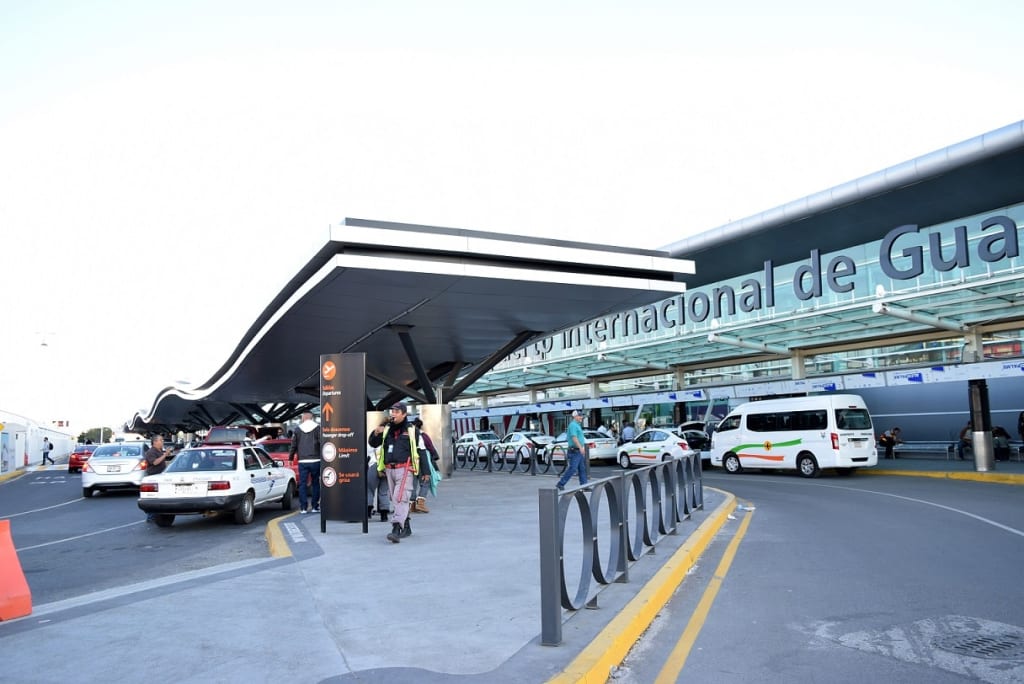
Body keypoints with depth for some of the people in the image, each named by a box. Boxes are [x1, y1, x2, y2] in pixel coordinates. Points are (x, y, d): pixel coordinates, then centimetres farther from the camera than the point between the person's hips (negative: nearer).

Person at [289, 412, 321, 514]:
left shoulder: (297, 430, 6)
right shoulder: (317, 428, -1)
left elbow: (293, 445, 10)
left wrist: (291, 457, 21)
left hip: (303, 461, 1)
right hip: (315, 460, -1)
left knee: (302, 484, 5)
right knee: (315, 483, 9)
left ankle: (303, 508, 1)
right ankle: (315, 507, 10)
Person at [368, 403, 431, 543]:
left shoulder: (412, 430, 1)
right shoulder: (386, 429, 14)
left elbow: (422, 451, 3)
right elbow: (373, 444, 17)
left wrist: (425, 471, 0)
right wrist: (376, 433, -5)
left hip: (404, 469, -6)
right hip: (389, 469, 6)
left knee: (400, 499, -17)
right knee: (394, 499, 12)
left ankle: (396, 530, -24)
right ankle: (406, 528, 25)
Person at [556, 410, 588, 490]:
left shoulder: (577, 425, 18)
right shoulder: (573, 425, -14)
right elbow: (574, 437, -24)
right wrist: (580, 447, -30)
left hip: (578, 451, 10)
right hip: (575, 451, -10)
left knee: (582, 469, 9)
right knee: (572, 469, -10)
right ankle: (560, 484, -5)